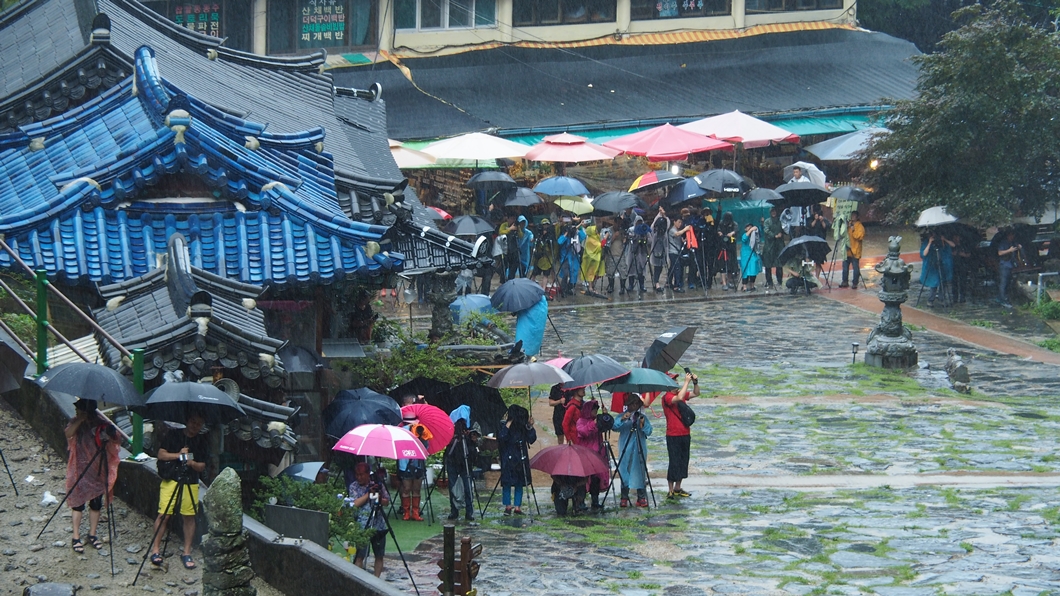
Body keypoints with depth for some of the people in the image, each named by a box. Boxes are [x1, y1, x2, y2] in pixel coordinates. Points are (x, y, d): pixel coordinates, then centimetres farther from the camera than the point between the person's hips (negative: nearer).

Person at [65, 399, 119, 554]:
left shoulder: (100, 423, -3)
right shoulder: (75, 423, -5)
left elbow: (115, 438, -6)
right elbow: (69, 433, -24)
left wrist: (109, 433, -27)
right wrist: (81, 420, -26)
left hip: (98, 470, 2)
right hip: (80, 470, -2)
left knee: (96, 503, 8)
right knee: (79, 503, -1)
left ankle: (92, 535, 21)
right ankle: (76, 538, 4)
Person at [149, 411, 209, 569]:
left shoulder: (201, 442, 9)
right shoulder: (172, 435, 3)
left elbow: (202, 466, 8)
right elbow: (161, 454, 0)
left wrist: (193, 463, -14)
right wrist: (178, 455, -12)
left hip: (190, 483, 3)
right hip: (170, 480, -2)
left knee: (189, 517, 1)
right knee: (163, 514, -7)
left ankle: (187, 552, 9)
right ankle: (155, 549, 1)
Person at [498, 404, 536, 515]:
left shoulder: (523, 427, 2)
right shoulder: (504, 426, -7)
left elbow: (532, 440, 1)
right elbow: (501, 438, -21)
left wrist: (530, 426, -9)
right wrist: (507, 426, -22)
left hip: (521, 459, 3)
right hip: (508, 459, -3)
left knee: (519, 483, 3)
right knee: (507, 482, -3)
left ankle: (517, 506, 6)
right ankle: (508, 506, 4)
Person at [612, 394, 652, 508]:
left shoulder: (642, 417, 9)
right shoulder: (622, 416, 7)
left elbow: (649, 432, -1)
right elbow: (615, 427, -9)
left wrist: (643, 424, -19)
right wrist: (622, 419, -24)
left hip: (639, 449, 1)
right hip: (625, 449, -1)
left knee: (640, 471, -1)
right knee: (624, 471, -3)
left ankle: (642, 498, 3)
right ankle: (624, 498, 2)